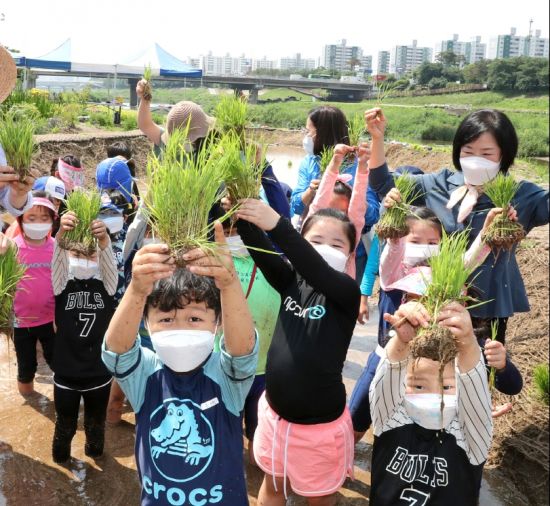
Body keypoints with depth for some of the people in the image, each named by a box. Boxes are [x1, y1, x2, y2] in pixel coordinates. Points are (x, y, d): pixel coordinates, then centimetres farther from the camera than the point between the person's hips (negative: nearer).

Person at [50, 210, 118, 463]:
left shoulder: (105, 286, -5)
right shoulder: (63, 285, -7)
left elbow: (110, 263, -26)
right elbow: (57, 261, -27)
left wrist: (103, 239, -49)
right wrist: (61, 235, -49)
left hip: (99, 373, 1)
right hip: (66, 373, 0)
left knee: (96, 423, 22)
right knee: (65, 424, 20)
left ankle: (95, 450, 48)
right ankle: (60, 454, 47)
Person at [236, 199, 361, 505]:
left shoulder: (347, 292, -15)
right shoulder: (291, 281, -4)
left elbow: (317, 270, -35)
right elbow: (261, 252, -19)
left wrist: (277, 224, -46)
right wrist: (243, 215, -38)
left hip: (320, 422, -4)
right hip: (275, 412, 4)